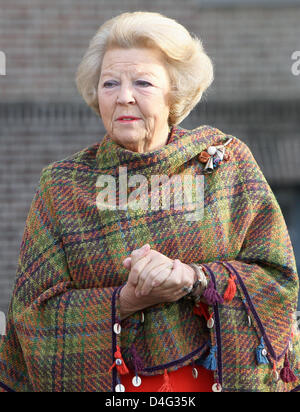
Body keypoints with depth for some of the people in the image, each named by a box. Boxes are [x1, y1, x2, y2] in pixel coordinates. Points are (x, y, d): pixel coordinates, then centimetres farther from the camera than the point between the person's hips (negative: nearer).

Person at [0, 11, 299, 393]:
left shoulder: (227, 161, -4)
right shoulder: (62, 185, -5)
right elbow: (37, 313, -8)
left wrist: (194, 278, -24)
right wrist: (127, 300, -23)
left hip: (217, 378, 0)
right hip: (105, 382, 0)